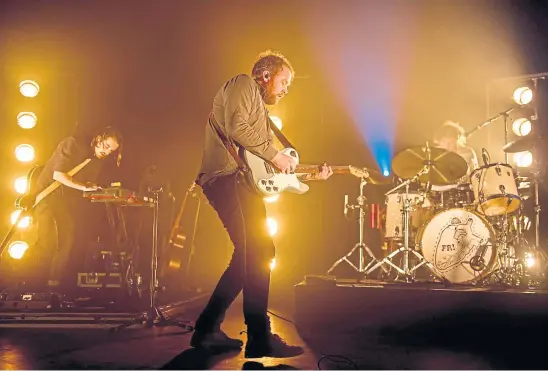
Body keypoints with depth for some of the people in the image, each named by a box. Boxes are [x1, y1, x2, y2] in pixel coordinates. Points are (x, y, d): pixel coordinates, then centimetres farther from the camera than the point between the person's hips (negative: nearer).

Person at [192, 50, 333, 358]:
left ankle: (208, 330, 15)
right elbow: (236, 127, -16)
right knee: (260, 252, -16)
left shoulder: (261, 113, 31)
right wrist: (274, 154, -10)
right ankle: (261, 338, -15)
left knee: (250, 256, 9)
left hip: (244, 181, 10)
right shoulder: (244, 84, 4)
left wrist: (309, 175, 18)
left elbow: (268, 168, 25)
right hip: (229, 177, -10)